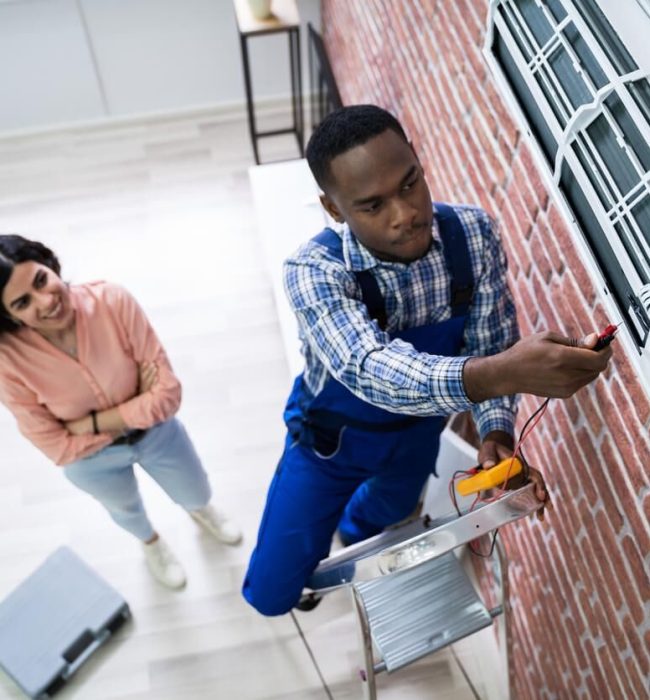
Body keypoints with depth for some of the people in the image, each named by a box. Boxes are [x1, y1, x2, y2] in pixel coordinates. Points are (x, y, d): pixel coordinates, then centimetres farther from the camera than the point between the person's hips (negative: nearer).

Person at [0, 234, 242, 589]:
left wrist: (90, 423, -29)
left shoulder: (112, 301, -35)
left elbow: (167, 394, -29)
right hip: (91, 461, 0)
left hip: (157, 433, 0)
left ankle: (199, 510, 68)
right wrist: (135, 410, -25)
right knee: (125, 509, 33)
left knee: (197, 494, 28)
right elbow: (60, 448, -23)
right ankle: (150, 541, 70)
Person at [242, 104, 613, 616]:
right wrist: (501, 374, -67)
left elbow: (491, 344, -15)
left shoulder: (474, 235, -25)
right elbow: (371, 370, -51)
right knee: (271, 594, 6)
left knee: (383, 522, 33)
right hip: (332, 437, -3)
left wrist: (497, 432, -32)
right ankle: (310, 548, 42)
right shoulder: (314, 271, -36)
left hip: (416, 432, 3)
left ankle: (352, 535, 71)